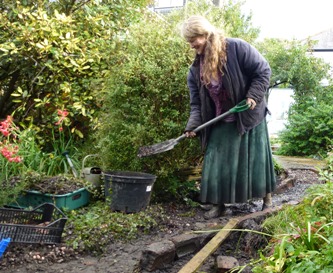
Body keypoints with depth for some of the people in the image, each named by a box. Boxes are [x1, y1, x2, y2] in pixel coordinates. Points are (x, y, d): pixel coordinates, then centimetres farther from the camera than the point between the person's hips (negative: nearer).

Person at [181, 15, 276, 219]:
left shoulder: (237, 48, -17)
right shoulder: (196, 68, -1)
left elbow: (263, 71, -12)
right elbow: (197, 102, 0)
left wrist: (253, 96, -21)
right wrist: (193, 125, -15)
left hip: (248, 116, -4)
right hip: (220, 124, 4)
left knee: (256, 159, 7)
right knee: (217, 163, 2)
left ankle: (267, 198, 27)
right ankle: (218, 204, 15)